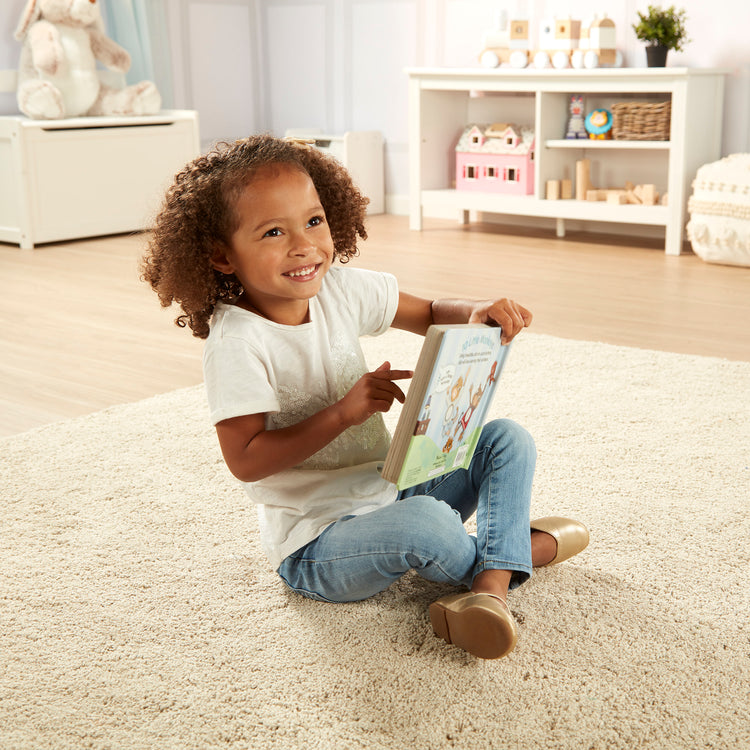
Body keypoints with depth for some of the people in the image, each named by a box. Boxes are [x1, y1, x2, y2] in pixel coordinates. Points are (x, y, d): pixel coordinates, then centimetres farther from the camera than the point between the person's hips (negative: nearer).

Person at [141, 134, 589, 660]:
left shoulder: (340, 289, -1)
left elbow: (431, 316, 9)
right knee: (423, 521, -35)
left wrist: (479, 314, -14)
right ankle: (520, 548, -1)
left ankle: (489, 584, -22)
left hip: (390, 490, 8)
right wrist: (342, 413, -30)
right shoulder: (236, 344, -20)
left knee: (508, 439, 1)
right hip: (316, 546, -8)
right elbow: (246, 460, -23)